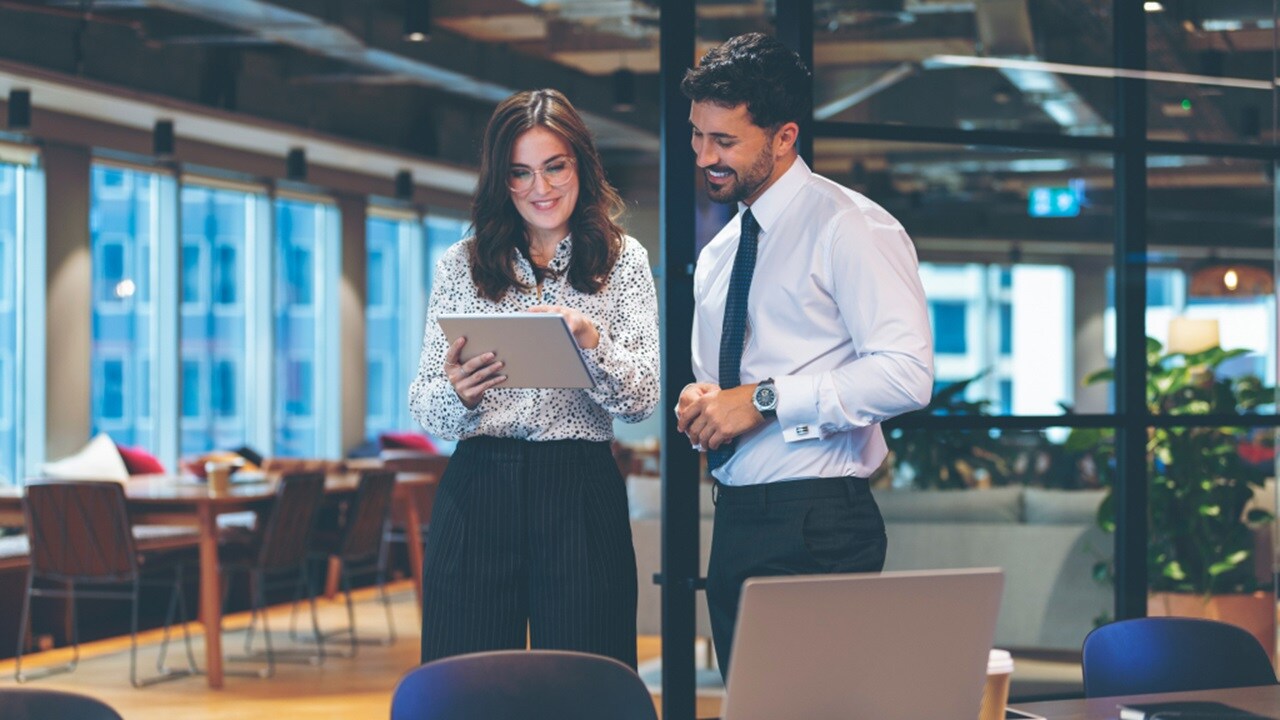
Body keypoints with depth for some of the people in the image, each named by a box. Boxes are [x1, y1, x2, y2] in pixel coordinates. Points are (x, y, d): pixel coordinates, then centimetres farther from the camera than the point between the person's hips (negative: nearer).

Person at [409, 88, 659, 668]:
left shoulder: (622, 261, 7)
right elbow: (425, 410, 6)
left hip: (582, 498, -1)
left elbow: (641, 399, -3)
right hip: (476, 494, 1)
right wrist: (457, 393, -17)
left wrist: (590, 342, -21)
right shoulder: (460, 267, 9)